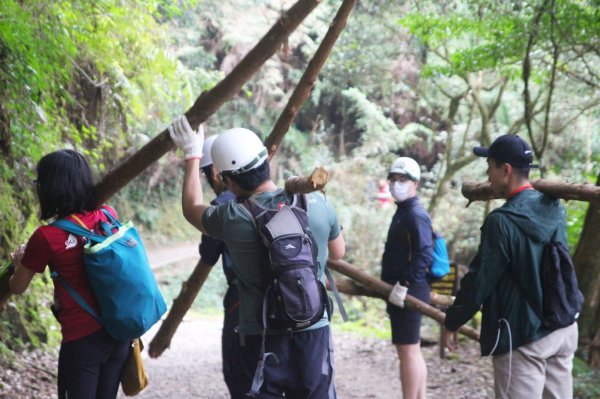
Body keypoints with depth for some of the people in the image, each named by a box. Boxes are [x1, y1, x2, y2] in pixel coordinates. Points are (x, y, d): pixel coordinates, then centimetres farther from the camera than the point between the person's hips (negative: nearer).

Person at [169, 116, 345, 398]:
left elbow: (192, 208, 13)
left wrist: (192, 155, 22)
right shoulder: (317, 204, -6)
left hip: (261, 339, -2)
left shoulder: (232, 219, -11)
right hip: (313, 333, 2)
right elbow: (337, 253, 13)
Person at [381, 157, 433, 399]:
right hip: (403, 292, 10)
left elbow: (425, 255, -26)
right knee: (413, 351, 15)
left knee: (407, 351, -7)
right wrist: (391, 284, 21)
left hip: (408, 293, -10)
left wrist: (404, 285, -26)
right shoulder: (403, 212, 15)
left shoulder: (415, 215, -15)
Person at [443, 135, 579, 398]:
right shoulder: (555, 209, 5)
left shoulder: (502, 222, -17)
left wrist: (452, 323, 2)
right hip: (563, 329, 7)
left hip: (522, 337, -7)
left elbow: (478, 283, -13)